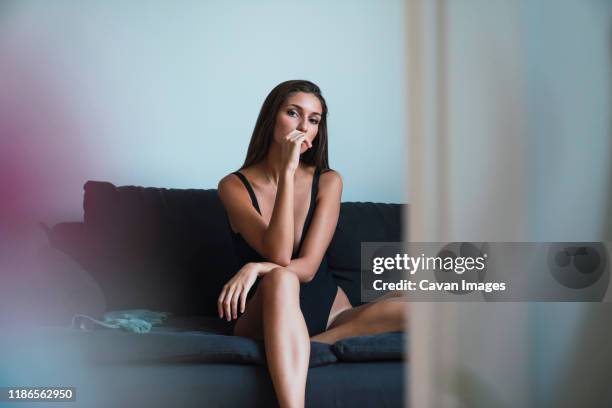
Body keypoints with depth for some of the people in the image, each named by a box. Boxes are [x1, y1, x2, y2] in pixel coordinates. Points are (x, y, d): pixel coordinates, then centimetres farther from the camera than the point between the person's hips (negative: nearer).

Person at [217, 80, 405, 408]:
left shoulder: (328, 181, 1)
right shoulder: (234, 186, -5)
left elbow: (308, 266, -9)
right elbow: (279, 256, -21)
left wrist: (256, 268, -28)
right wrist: (288, 171, -23)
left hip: (328, 312, 3)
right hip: (265, 317, -2)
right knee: (279, 279, -39)